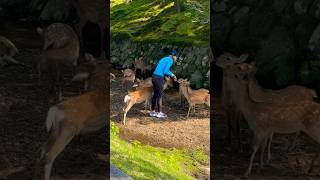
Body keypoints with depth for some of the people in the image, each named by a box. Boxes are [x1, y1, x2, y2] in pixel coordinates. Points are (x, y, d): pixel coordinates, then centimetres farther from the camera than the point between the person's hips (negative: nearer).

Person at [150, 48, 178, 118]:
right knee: (159, 96, 1)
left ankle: (153, 111, 21)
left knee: (155, 95, 15)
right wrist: (172, 75, 0)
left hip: (154, 76, 9)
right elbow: (165, 71, -16)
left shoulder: (164, 59, 19)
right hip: (159, 78, -9)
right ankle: (159, 112, 8)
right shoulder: (170, 60, -7)